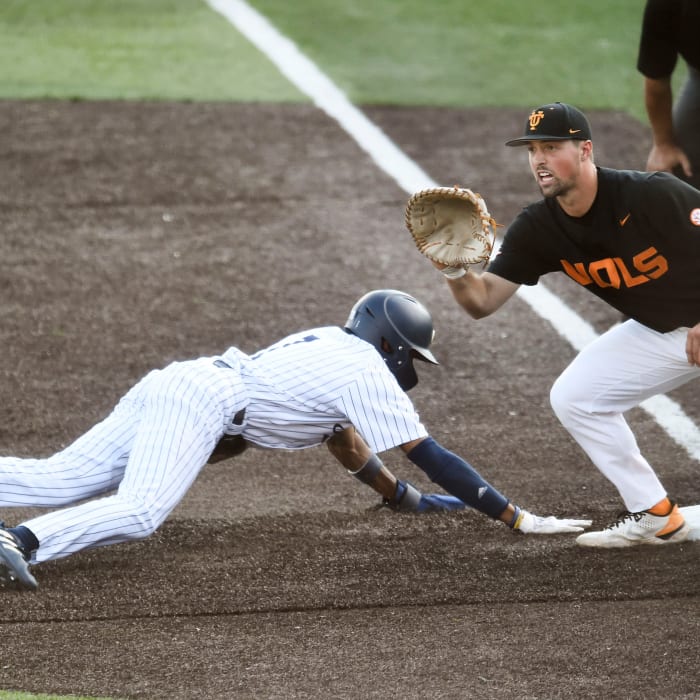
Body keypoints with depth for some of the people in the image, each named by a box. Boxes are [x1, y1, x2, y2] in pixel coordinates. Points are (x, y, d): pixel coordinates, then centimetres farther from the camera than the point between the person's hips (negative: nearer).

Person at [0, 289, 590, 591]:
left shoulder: (334, 345, 27)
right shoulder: (368, 374, 1)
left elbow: (342, 439, 39)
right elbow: (431, 458, -2)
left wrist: (404, 497, 44)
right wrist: (518, 518, 0)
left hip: (172, 385, 9)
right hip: (202, 403, -9)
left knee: (56, 480, -4)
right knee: (138, 513, -29)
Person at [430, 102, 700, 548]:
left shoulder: (652, 195, -27)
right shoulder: (538, 230, -8)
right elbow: (483, 302, -9)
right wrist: (454, 270, -30)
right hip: (657, 333, 7)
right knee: (572, 398, 2)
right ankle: (655, 517, 11)